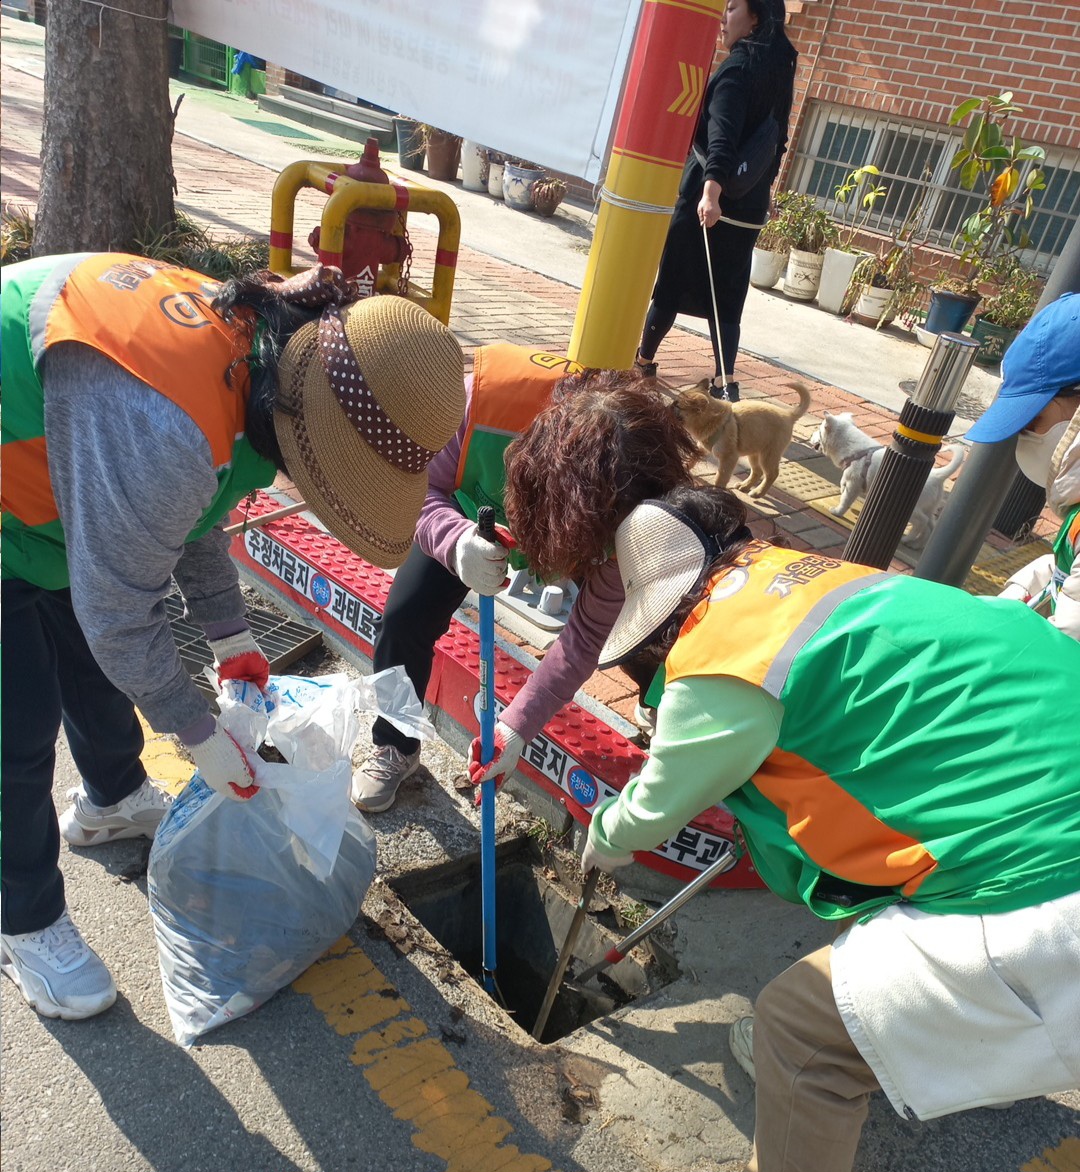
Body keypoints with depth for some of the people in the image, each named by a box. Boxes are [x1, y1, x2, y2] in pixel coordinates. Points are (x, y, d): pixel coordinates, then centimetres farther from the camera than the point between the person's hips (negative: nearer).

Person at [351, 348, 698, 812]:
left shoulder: (630, 493, -37)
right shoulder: (483, 396, -43)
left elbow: (589, 634, -29)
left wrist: (518, 727, -30)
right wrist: (457, 541, -49)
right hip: (473, 520, 0)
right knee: (404, 618, -14)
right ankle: (395, 748, 13)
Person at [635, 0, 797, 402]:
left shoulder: (739, 66, -10)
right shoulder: (776, 69, 14)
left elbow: (722, 135, -26)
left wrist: (711, 190, -37)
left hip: (706, 200, -8)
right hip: (747, 208, 8)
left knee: (669, 282, 7)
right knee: (725, 295, 9)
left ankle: (644, 357, 20)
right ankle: (725, 381, 2)